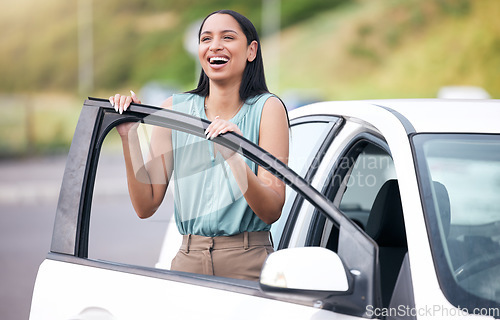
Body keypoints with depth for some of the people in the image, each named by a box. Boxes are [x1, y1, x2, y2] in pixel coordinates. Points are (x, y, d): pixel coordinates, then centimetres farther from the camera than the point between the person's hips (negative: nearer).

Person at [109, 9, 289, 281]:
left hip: (248, 263, -3)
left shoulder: (267, 108, -3)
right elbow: (146, 206, 1)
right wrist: (129, 136, -8)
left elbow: (272, 212, -12)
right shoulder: (175, 108, 6)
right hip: (188, 261, 3)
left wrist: (234, 158, -28)